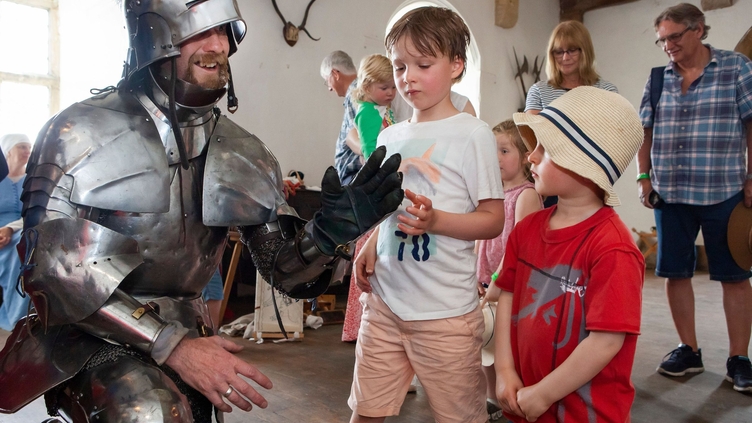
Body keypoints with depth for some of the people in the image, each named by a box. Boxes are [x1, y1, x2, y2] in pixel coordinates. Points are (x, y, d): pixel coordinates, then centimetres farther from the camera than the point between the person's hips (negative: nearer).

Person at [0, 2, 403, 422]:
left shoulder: (243, 153, -3)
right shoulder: (82, 133, -13)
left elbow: (288, 272, -4)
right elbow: (56, 272, -17)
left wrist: (328, 232, -26)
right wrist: (172, 346, -24)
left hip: (183, 330, 4)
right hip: (92, 337, -4)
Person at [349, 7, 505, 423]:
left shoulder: (472, 134, -8)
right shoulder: (390, 136, 9)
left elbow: (493, 220, -8)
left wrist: (435, 219, -24)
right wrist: (370, 245, 2)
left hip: (445, 310, -5)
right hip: (383, 300, 5)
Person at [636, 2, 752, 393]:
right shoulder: (658, 78, 9)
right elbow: (646, 132, 11)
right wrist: (644, 177, 3)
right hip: (670, 193, 3)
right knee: (675, 272, 6)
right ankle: (688, 351, 20)